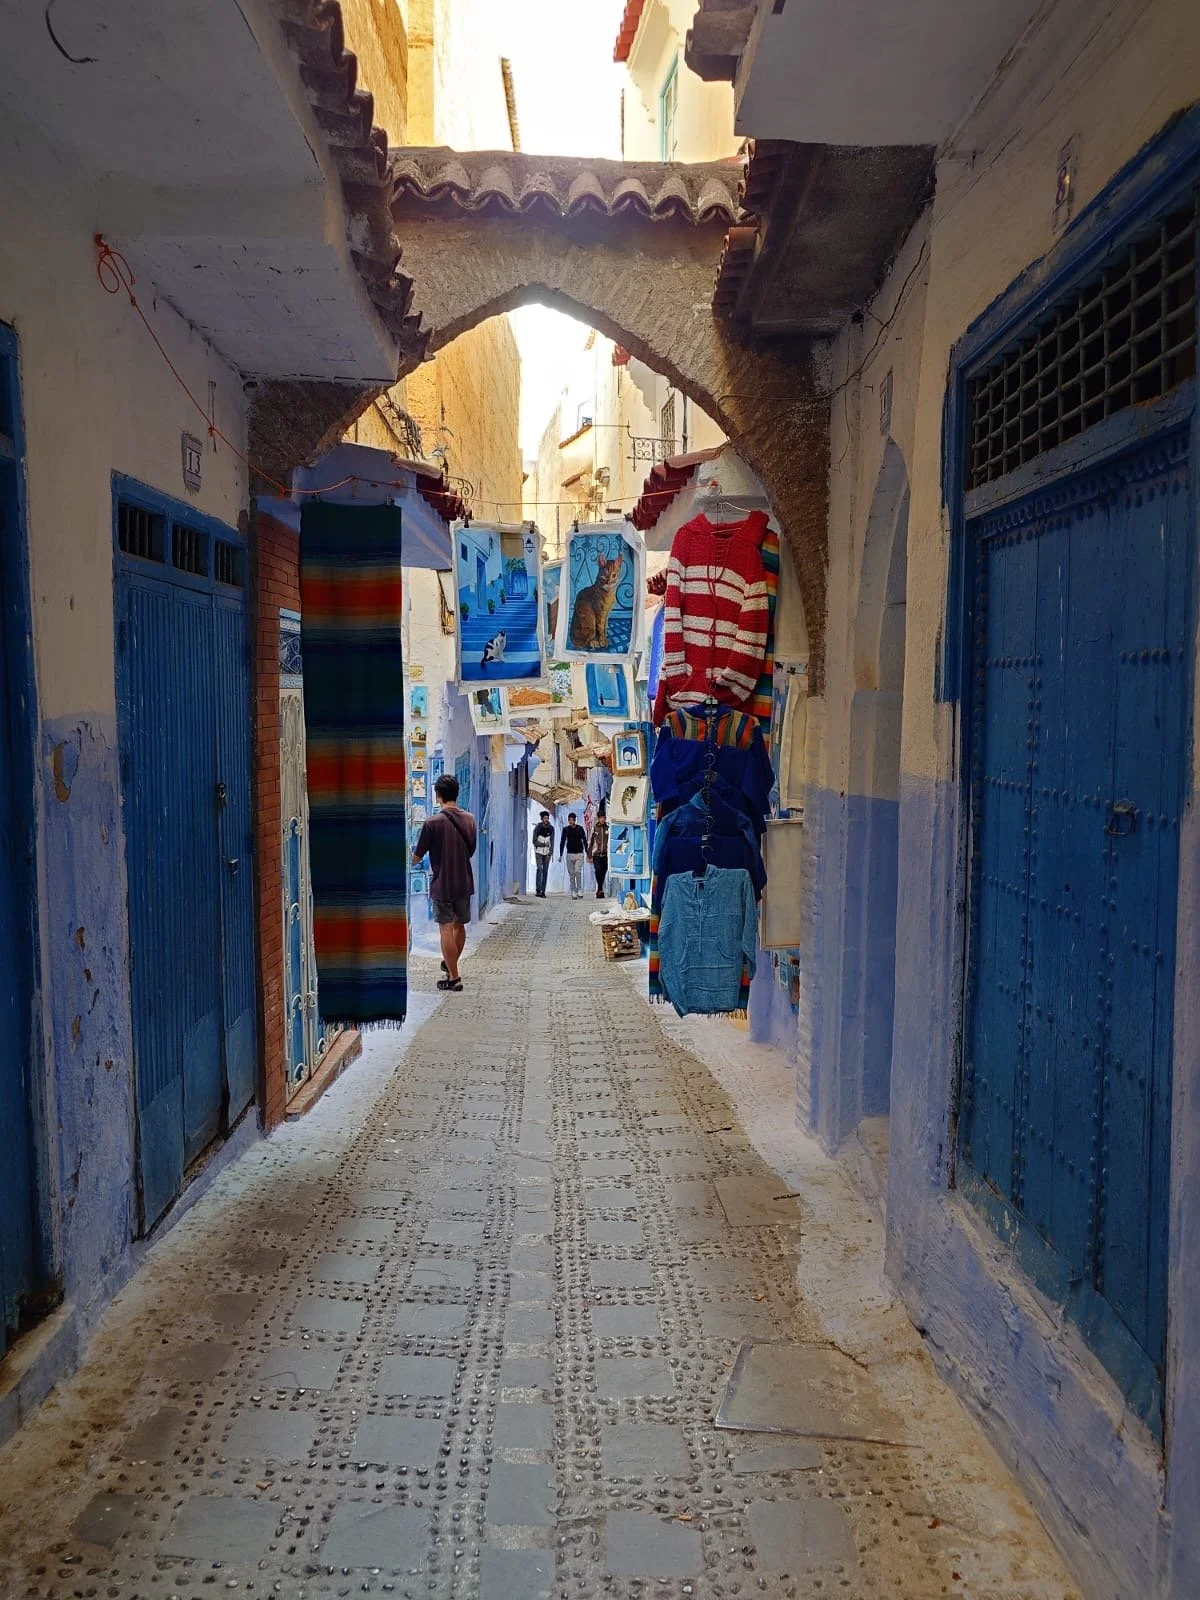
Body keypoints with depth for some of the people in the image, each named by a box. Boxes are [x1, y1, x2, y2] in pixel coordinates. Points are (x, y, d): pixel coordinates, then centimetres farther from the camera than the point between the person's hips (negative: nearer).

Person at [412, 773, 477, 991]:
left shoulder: (433, 823, -15)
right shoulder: (470, 820, 1)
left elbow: (417, 857, -7)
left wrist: (413, 863, 14)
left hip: (442, 885, -6)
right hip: (464, 883, 6)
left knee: (446, 929, 0)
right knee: (459, 926, 19)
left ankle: (454, 977, 1)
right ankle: (451, 965, 38)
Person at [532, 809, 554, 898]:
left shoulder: (551, 829, 1)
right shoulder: (537, 828, -6)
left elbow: (552, 841, -1)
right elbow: (534, 841, -3)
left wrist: (550, 853, -9)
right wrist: (543, 844, -13)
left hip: (547, 853, 3)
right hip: (538, 852, -3)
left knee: (545, 871, 2)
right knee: (539, 869, -16)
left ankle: (543, 891, 7)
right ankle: (538, 890, -17)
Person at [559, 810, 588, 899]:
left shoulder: (580, 829, 1)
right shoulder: (565, 829, 4)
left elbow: (585, 841, 6)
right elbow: (562, 842, 9)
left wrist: (587, 854, 2)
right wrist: (560, 855, 5)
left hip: (579, 854, -2)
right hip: (570, 854, 2)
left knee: (577, 872, -15)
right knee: (571, 874, 2)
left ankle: (580, 891, -8)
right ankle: (573, 893, 7)